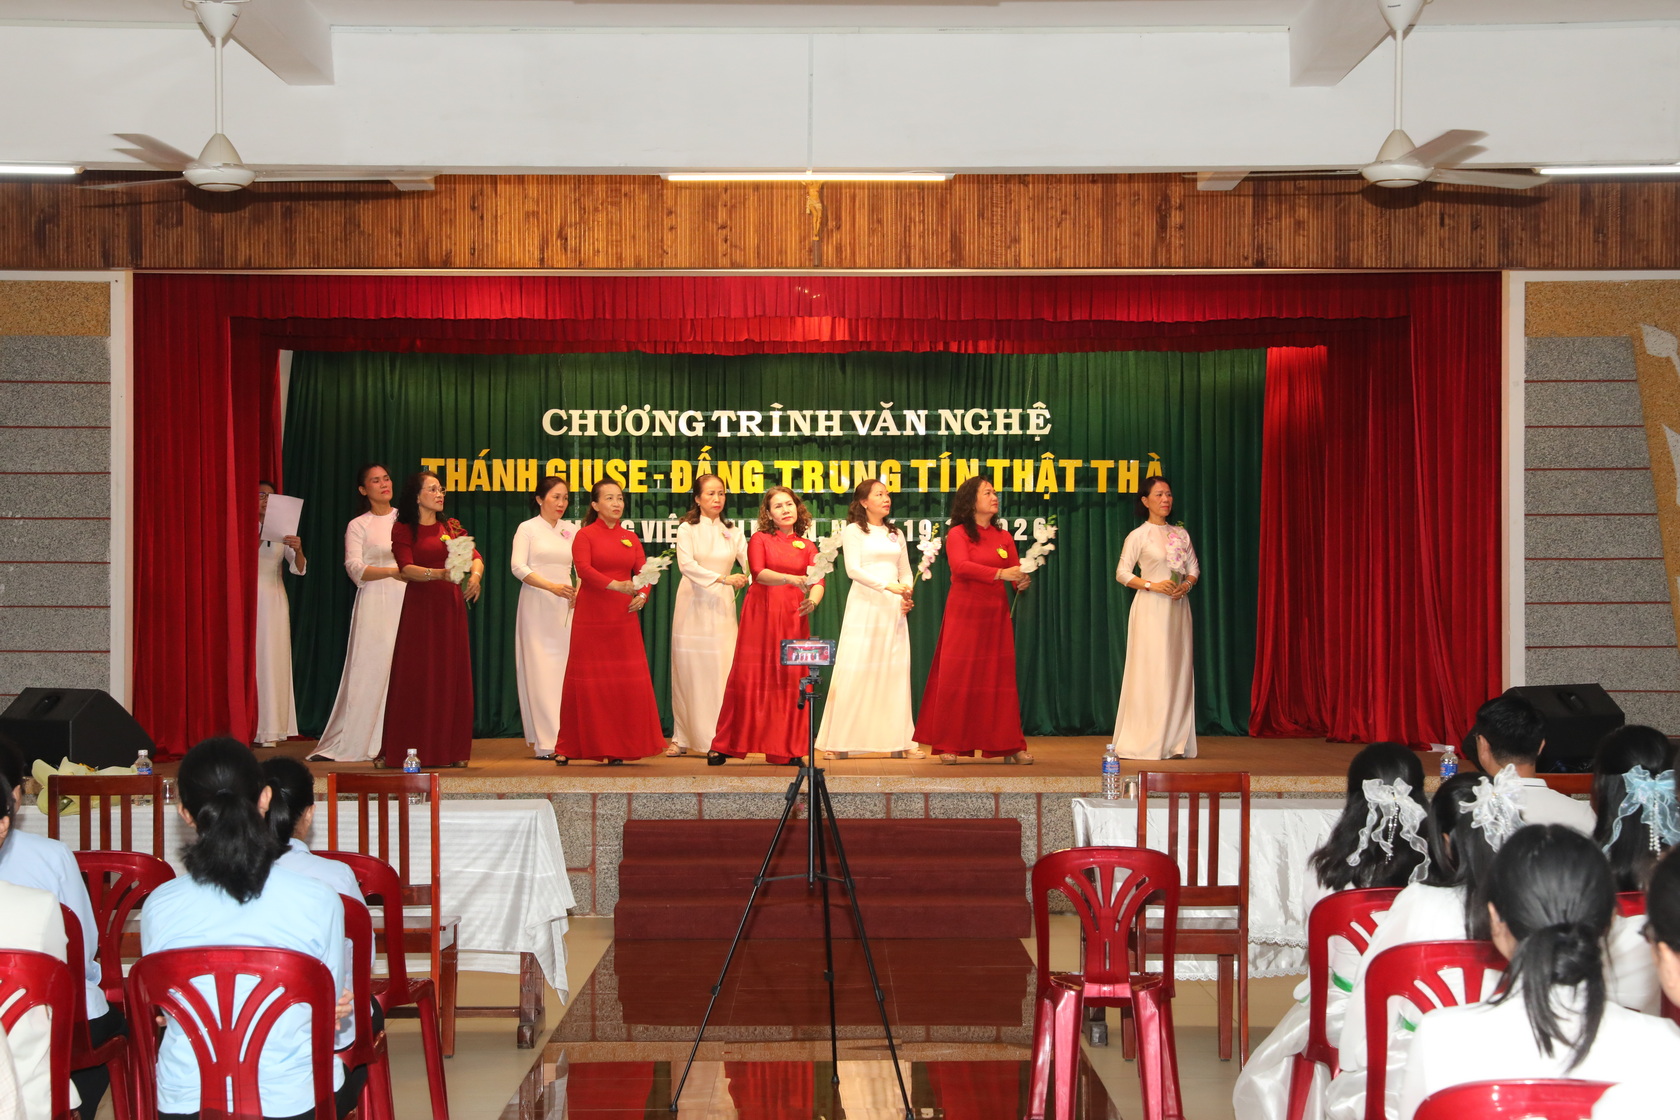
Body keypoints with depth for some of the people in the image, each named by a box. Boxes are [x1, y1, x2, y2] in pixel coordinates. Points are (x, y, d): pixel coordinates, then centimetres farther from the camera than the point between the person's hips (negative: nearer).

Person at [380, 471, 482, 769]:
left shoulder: (452, 527, 15)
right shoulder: (403, 529, 4)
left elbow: (475, 556, 4)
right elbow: (407, 568, -11)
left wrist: (475, 574, -18)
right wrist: (439, 573, -28)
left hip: (451, 606, 3)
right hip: (419, 607, -3)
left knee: (451, 677, 1)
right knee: (415, 678, -5)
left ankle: (449, 751, 5)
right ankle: (398, 751, -1)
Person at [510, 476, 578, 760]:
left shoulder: (572, 531, 13)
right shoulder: (527, 529, 2)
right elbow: (518, 567, -8)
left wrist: (579, 590, -10)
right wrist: (552, 587, -19)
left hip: (565, 608, 3)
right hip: (535, 607, -3)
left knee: (564, 669, -2)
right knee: (539, 670, -6)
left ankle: (562, 737, 1)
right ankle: (542, 740, -6)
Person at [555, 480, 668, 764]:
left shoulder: (631, 538, 12)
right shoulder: (585, 535, 0)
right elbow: (583, 569, -16)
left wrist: (642, 595, -14)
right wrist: (615, 585, -29)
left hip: (623, 618, 4)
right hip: (591, 616, -4)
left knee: (627, 681, -1)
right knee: (587, 681, -1)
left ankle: (618, 747, 6)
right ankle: (568, 747, 7)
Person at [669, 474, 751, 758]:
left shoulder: (732, 531, 10)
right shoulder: (687, 529, 2)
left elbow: (750, 563, -1)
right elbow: (686, 565, -13)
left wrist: (747, 580, -23)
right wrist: (723, 578, -23)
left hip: (722, 607, 1)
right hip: (692, 604, -1)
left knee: (720, 670, -6)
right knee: (687, 670, 1)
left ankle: (716, 740, -5)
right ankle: (682, 738, 8)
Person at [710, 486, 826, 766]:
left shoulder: (807, 547, 14)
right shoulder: (759, 539, 6)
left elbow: (818, 582, 1)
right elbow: (759, 572, -11)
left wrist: (812, 600, -21)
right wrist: (791, 579, -27)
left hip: (793, 618, 3)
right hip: (761, 615, -2)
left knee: (790, 679, -1)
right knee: (750, 678, -5)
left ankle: (787, 750, 4)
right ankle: (723, 746, 1)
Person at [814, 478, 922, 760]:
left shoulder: (896, 534, 19)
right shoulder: (853, 531, 2)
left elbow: (906, 572, 20)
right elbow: (853, 569, -10)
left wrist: (907, 594, -2)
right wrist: (887, 585, -22)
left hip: (894, 610, 5)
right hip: (864, 606, -5)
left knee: (896, 672, 1)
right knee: (855, 671, -7)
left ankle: (900, 741, 3)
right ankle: (837, 741, -3)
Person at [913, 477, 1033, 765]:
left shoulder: (1004, 537, 12)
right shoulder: (958, 534, -2)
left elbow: (1016, 572, 6)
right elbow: (961, 566, -19)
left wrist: (1023, 581, -17)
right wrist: (999, 573, -26)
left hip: (996, 614, 4)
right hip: (964, 614, -4)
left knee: (1000, 676, 3)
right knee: (957, 677, -2)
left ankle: (1009, 745, 6)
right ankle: (949, 745, 4)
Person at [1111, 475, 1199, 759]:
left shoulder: (1180, 534, 13)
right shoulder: (1138, 536, -1)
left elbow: (1194, 569, 17)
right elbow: (1122, 573, -5)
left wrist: (1187, 585, -4)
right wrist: (1151, 585, -17)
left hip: (1178, 607, 5)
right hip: (1150, 608, -5)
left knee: (1178, 670, 2)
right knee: (1150, 671, -8)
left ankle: (1175, 742, 6)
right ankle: (1145, 743, -5)